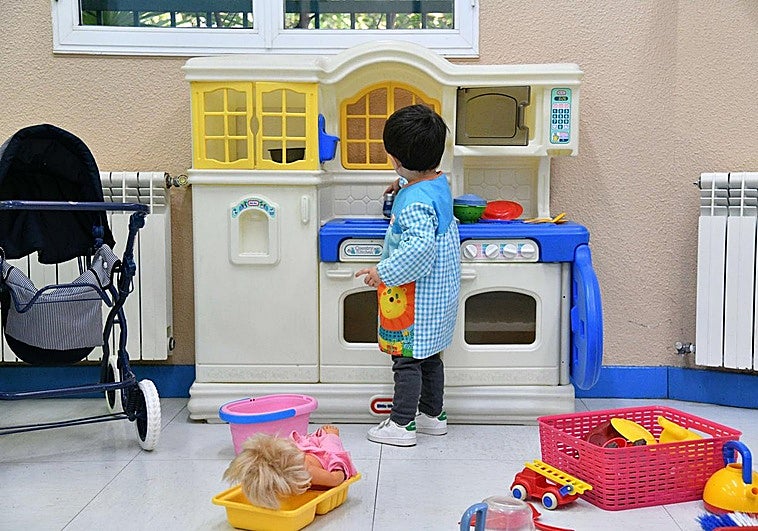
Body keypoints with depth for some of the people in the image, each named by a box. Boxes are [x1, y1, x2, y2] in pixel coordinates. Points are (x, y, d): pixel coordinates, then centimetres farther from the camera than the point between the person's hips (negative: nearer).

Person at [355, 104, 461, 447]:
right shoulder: (439, 182, 2)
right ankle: (433, 414, 32)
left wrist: (384, 272, -29)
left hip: (415, 294, -9)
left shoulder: (414, 203, -26)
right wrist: (405, 185, 34)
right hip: (438, 290, 10)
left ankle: (402, 424, 11)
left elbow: (420, 247, -34)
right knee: (429, 355, 20)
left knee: (406, 358, 2)